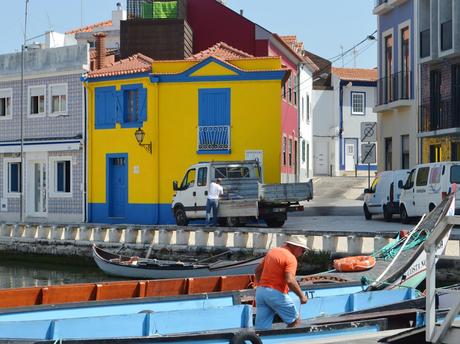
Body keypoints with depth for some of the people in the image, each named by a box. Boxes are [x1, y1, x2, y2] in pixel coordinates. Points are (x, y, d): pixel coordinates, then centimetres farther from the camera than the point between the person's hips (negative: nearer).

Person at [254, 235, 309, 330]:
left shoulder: (272, 251, 16)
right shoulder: (291, 258, -10)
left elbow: (258, 270, 23)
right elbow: (290, 280, -21)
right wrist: (301, 296, -11)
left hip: (260, 291, 8)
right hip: (276, 293, -8)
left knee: (261, 329, 4)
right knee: (295, 320, 9)